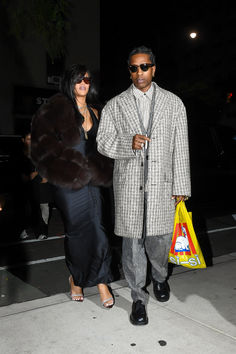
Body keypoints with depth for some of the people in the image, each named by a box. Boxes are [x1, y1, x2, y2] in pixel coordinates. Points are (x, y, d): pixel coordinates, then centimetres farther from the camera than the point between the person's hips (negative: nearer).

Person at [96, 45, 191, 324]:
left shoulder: (173, 103, 7)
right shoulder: (115, 105, 7)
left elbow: (180, 148, 5)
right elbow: (103, 142, 3)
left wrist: (181, 186, 1)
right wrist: (128, 144, -18)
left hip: (161, 185, 1)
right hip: (128, 185, 0)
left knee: (159, 238, 10)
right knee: (132, 241, 5)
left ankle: (160, 277, 42)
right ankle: (138, 297, 23)